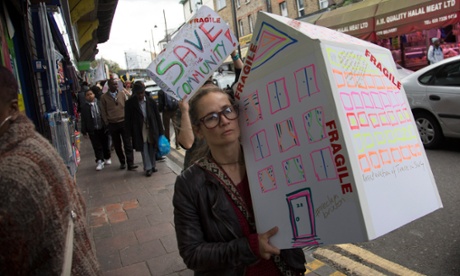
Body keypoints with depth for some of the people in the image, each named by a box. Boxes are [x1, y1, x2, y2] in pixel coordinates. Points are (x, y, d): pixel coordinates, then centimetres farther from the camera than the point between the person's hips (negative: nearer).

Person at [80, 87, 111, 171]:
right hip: (92, 130, -1)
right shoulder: (84, 107, -1)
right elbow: (83, 120, 0)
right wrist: (84, 131, -3)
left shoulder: (100, 103, -1)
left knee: (105, 144, 14)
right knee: (97, 146, 0)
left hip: (103, 128, 1)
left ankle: (107, 158, 32)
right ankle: (100, 161, 6)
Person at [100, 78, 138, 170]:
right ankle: (122, 162, 24)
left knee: (128, 144, -3)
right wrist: (107, 123, -1)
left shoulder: (122, 94, 4)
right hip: (112, 125, 0)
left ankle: (130, 164, -1)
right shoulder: (104, 97, -1)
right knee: (117, 145, 10)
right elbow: (104, 112, 2)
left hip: (123, 122, 0)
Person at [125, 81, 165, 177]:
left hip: (152, 129, 2)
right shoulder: (130, 103, -6)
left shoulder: (151, 101, -3)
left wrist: (161, 131, 1)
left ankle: (152, 166, 26)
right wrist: (130, 134, -6)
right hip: (139, 131, -2)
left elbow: (157, 116, 1)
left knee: (152, 149, 11)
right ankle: (148, 168, 13)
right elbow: (128, 119, -3)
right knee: (144, 150, 3)